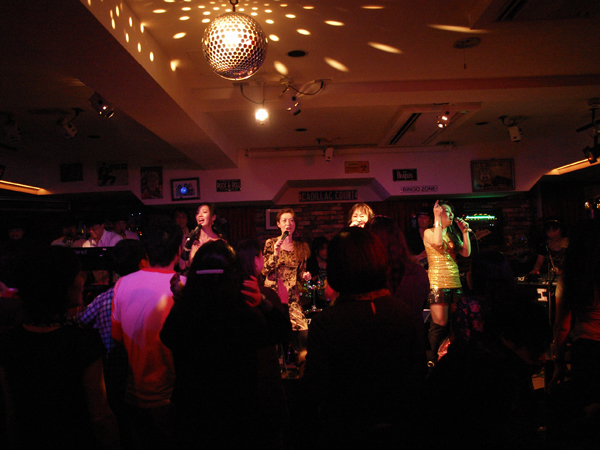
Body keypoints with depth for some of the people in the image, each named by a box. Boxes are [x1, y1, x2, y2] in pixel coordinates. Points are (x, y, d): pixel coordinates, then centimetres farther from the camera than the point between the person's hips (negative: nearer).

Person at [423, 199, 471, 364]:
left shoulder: (453, 234, 20)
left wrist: (465, 232, 7)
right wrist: (437, 219, -12)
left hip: (455, 282, 7)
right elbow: (437, 242, -20)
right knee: (440, 324, -9)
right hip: (438, 282, -6)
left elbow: (466, 252, 12)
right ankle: (432, 361, 1)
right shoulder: (429, 232, 3)